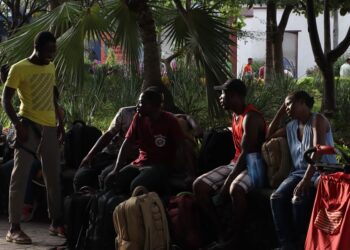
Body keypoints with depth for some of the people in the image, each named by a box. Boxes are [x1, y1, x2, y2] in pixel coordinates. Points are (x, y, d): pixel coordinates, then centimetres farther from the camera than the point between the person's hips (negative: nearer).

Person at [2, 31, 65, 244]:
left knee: (54, 176, 10)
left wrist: (60, 123, 16)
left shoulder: (51, 68, 14)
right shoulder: (19, 68, -6)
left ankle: (56, 223, 19)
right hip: (29, 125, -6)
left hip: (49, 127, 6)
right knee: (21, 175, -8)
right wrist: (18, 125, -18)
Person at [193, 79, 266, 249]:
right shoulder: (235, 115, 13)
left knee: (235, 189, -41)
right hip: (237, 163, 9)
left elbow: (247, 153, -24)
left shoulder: (251, 118, -18)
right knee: (199, 185, -11)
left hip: (253, 165, -9)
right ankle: (221, 235, -13)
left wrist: (226, 185, -26)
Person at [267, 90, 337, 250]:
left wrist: (306, 180, -31)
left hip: (321, 171, -6)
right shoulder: (291, 127, 18)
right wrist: (280, 111, 20)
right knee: (277, 198, -24)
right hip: (299, 171, 6)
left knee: (299, 200, -35)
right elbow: (269, 136, 31)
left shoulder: (317, 120, -5)